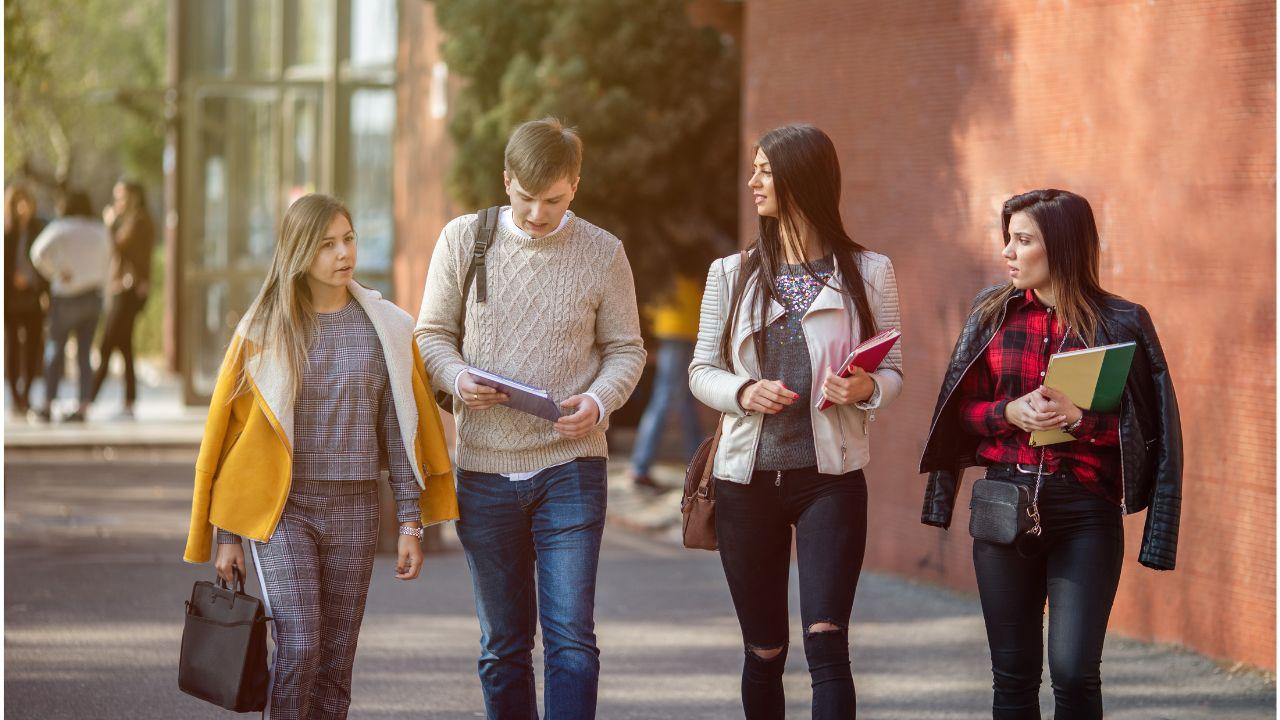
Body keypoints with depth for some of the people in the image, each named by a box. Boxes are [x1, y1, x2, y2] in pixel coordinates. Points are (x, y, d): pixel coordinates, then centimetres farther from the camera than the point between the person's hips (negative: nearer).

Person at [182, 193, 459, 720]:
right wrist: (228, 536, 3)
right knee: (298, 648, -15)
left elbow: (401, 434, 6)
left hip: (354, 510, 2)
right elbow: (232, 430, 4)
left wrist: (411, 524, 0)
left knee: (334, 662, 4)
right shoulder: (264, 330, 1)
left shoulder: (386, 329, 5)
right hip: (283, 507, -2)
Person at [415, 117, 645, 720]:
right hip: (484, 468, 2)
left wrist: (600, 400, -15)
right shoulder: (462, 240, 2)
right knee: (501, 646, 9)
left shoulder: (602, 252, 0)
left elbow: (625, 349, 6)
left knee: (571, 639, -9)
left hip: (571, 468, -2)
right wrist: (457, 378, -13)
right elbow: (433, 333, 9)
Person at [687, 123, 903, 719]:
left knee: (826, 642, -15)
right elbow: (701, 371, 9)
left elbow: (892, 371, 6)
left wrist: (866, 389, -18)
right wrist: (744, 392, -13)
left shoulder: (868, 273, 3)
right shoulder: (731, 274, 8)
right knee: (764, 652, 8)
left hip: (830, 477, -2)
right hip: (747, 479, 3)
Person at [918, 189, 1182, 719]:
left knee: (1074, 674, -9)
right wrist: (1010, 413, -9)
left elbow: (1144, 427, -2)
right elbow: (963, 409, 11)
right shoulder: (993, 314, 8)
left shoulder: (1121, 323, -2)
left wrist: (1078, 418, -17)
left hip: (1086, 511, -3)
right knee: (1013, 673, 7)